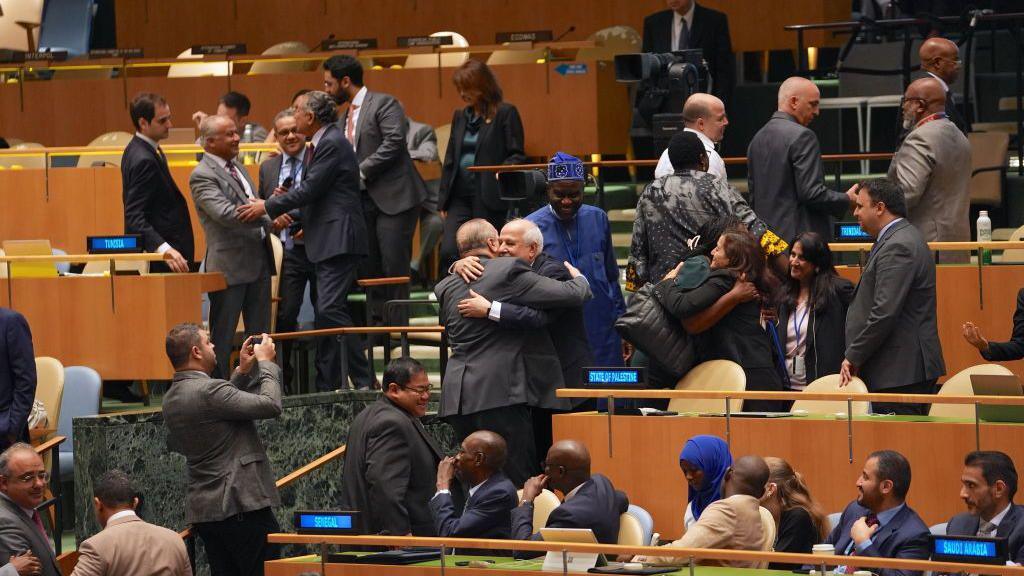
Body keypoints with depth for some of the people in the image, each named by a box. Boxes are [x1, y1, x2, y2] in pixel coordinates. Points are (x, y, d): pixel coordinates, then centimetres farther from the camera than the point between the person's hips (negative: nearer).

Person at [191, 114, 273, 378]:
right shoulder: (202, 176, -12)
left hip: (258, 261, 8)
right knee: (222, 337, -1)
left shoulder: (237, 168, 16)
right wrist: (270, 216, -26)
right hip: (230, 265, -8)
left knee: (260, 334, 12)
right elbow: (225, 213, -24)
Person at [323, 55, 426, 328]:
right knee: (370, 269, 8)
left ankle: (397, 329, -4)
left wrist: (361, 172, -17)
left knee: (394, 267, -8)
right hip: (363, 200, 8)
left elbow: (394, 142, -18)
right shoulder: (345, 118, 18)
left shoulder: (384, 104, -6)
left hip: (393, 198, -8)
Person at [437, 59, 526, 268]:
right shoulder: (460, 116, 16)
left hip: (490, 198, -5)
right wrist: (443, 200, 13)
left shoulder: (505, 113, -2)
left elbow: (517, 155, -3)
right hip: (460, 198, 5)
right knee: (449, 253, -9)